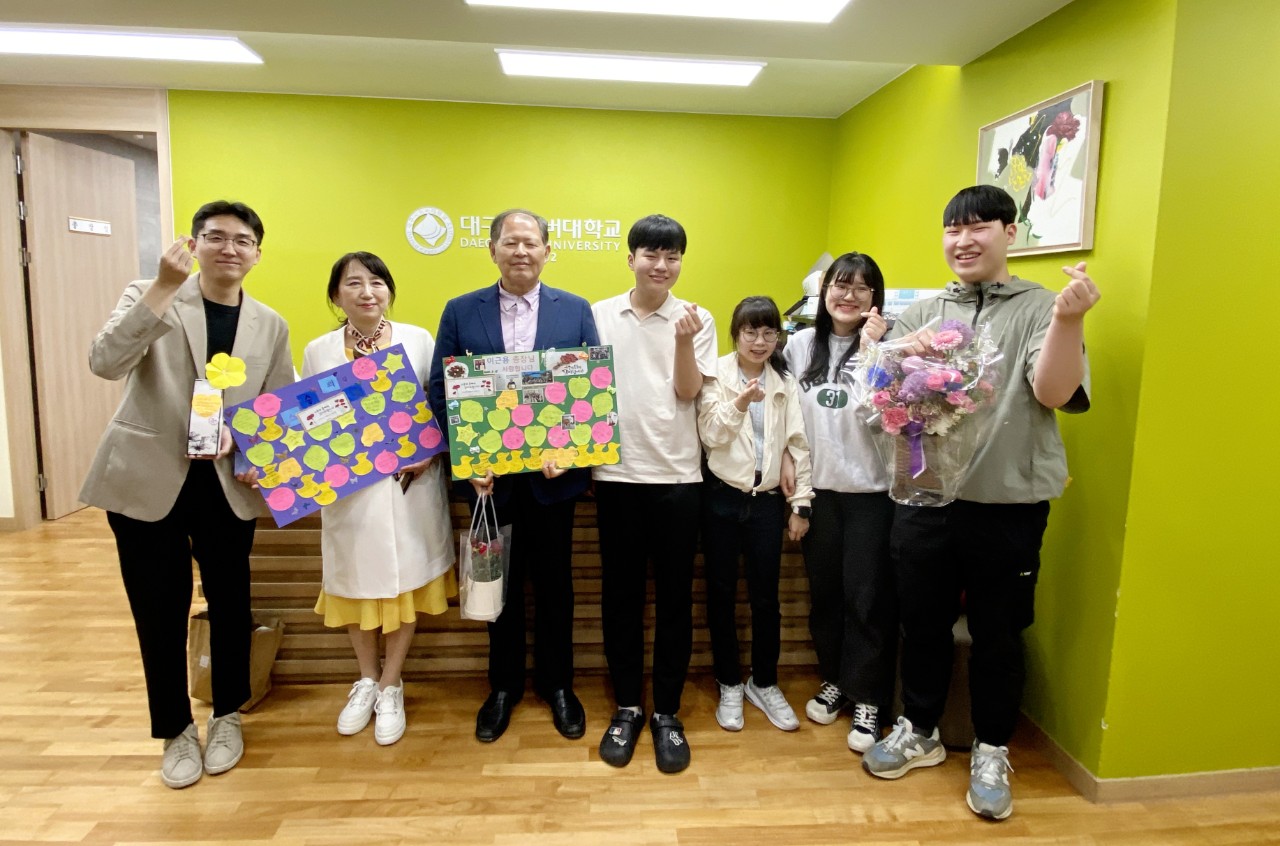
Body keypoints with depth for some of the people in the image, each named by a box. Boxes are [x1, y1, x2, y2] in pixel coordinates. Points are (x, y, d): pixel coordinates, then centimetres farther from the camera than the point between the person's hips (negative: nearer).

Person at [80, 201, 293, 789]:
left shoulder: (270, 326, 4)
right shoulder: (149, 295, -3)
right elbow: (105, 362, -20)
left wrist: (235, 435, -14)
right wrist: (164, 285, -26)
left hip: (227, 485, 2)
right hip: (145, 480, -2)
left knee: (230, 607, 12)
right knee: (160, 614, 8)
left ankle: (227, 718, 34)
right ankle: (176, 730, 29)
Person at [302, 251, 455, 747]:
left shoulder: (418, 340, -2)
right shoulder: (318, 351, 2)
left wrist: (429, 453, -14)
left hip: (410, 483, -1)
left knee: (406, 580, 8)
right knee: (356, 581, 13)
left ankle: (391, 688, 28)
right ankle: (367, 680, 36)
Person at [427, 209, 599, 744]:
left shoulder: (576, 311, 1)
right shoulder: (460, 312, 1)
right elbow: (441, 392, -1)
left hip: (553, 473, 0)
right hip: (490, 477, 1)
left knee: (554, 582, 13)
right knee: (501, 582, 15)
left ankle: (557, 683, 34)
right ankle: (504, 685, 35)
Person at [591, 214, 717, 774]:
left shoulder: (696, 319, 3)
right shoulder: (599, 316, 4)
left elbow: (688, 391, -4)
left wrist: (684, 341, -18)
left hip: (677, 476, 0)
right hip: (616, 474, 1)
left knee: (675, 597, 7)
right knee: (620, 594, 10)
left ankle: (666, 711, 24)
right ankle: (627, 707, 27)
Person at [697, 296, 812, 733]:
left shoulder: (786, 383, 5)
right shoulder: (716, 376, -2)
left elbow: (799, 444, 4)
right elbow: (710, 435, -8)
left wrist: (801, 503, 1)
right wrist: (738, 404, -24)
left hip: (766, 500, 2)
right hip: (722, 497, -1)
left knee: (766, 596, 8)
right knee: (721, 593, 8)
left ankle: (764, 684, 27)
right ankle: (730, 686, 25)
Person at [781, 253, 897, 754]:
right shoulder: (800, 345, 5)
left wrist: (871, 350, -22)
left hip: (871, 491, -4)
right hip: (817, 487, 4)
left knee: (867, 597, 4)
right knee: (823, 591, 15)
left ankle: (867, 700, 21)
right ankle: (834, 681, 34)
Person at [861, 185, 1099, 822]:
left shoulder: (1041, 308, -1)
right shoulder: (919, 315, 8)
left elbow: (1055, 393, -14)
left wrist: (1069, 320, -29)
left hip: (1008, 505, -2)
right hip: (924, 498, 3)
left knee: (996, 633, 12)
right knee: (922, 622, 15)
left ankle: (991, 751, 34)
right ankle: (919, 732, 37)